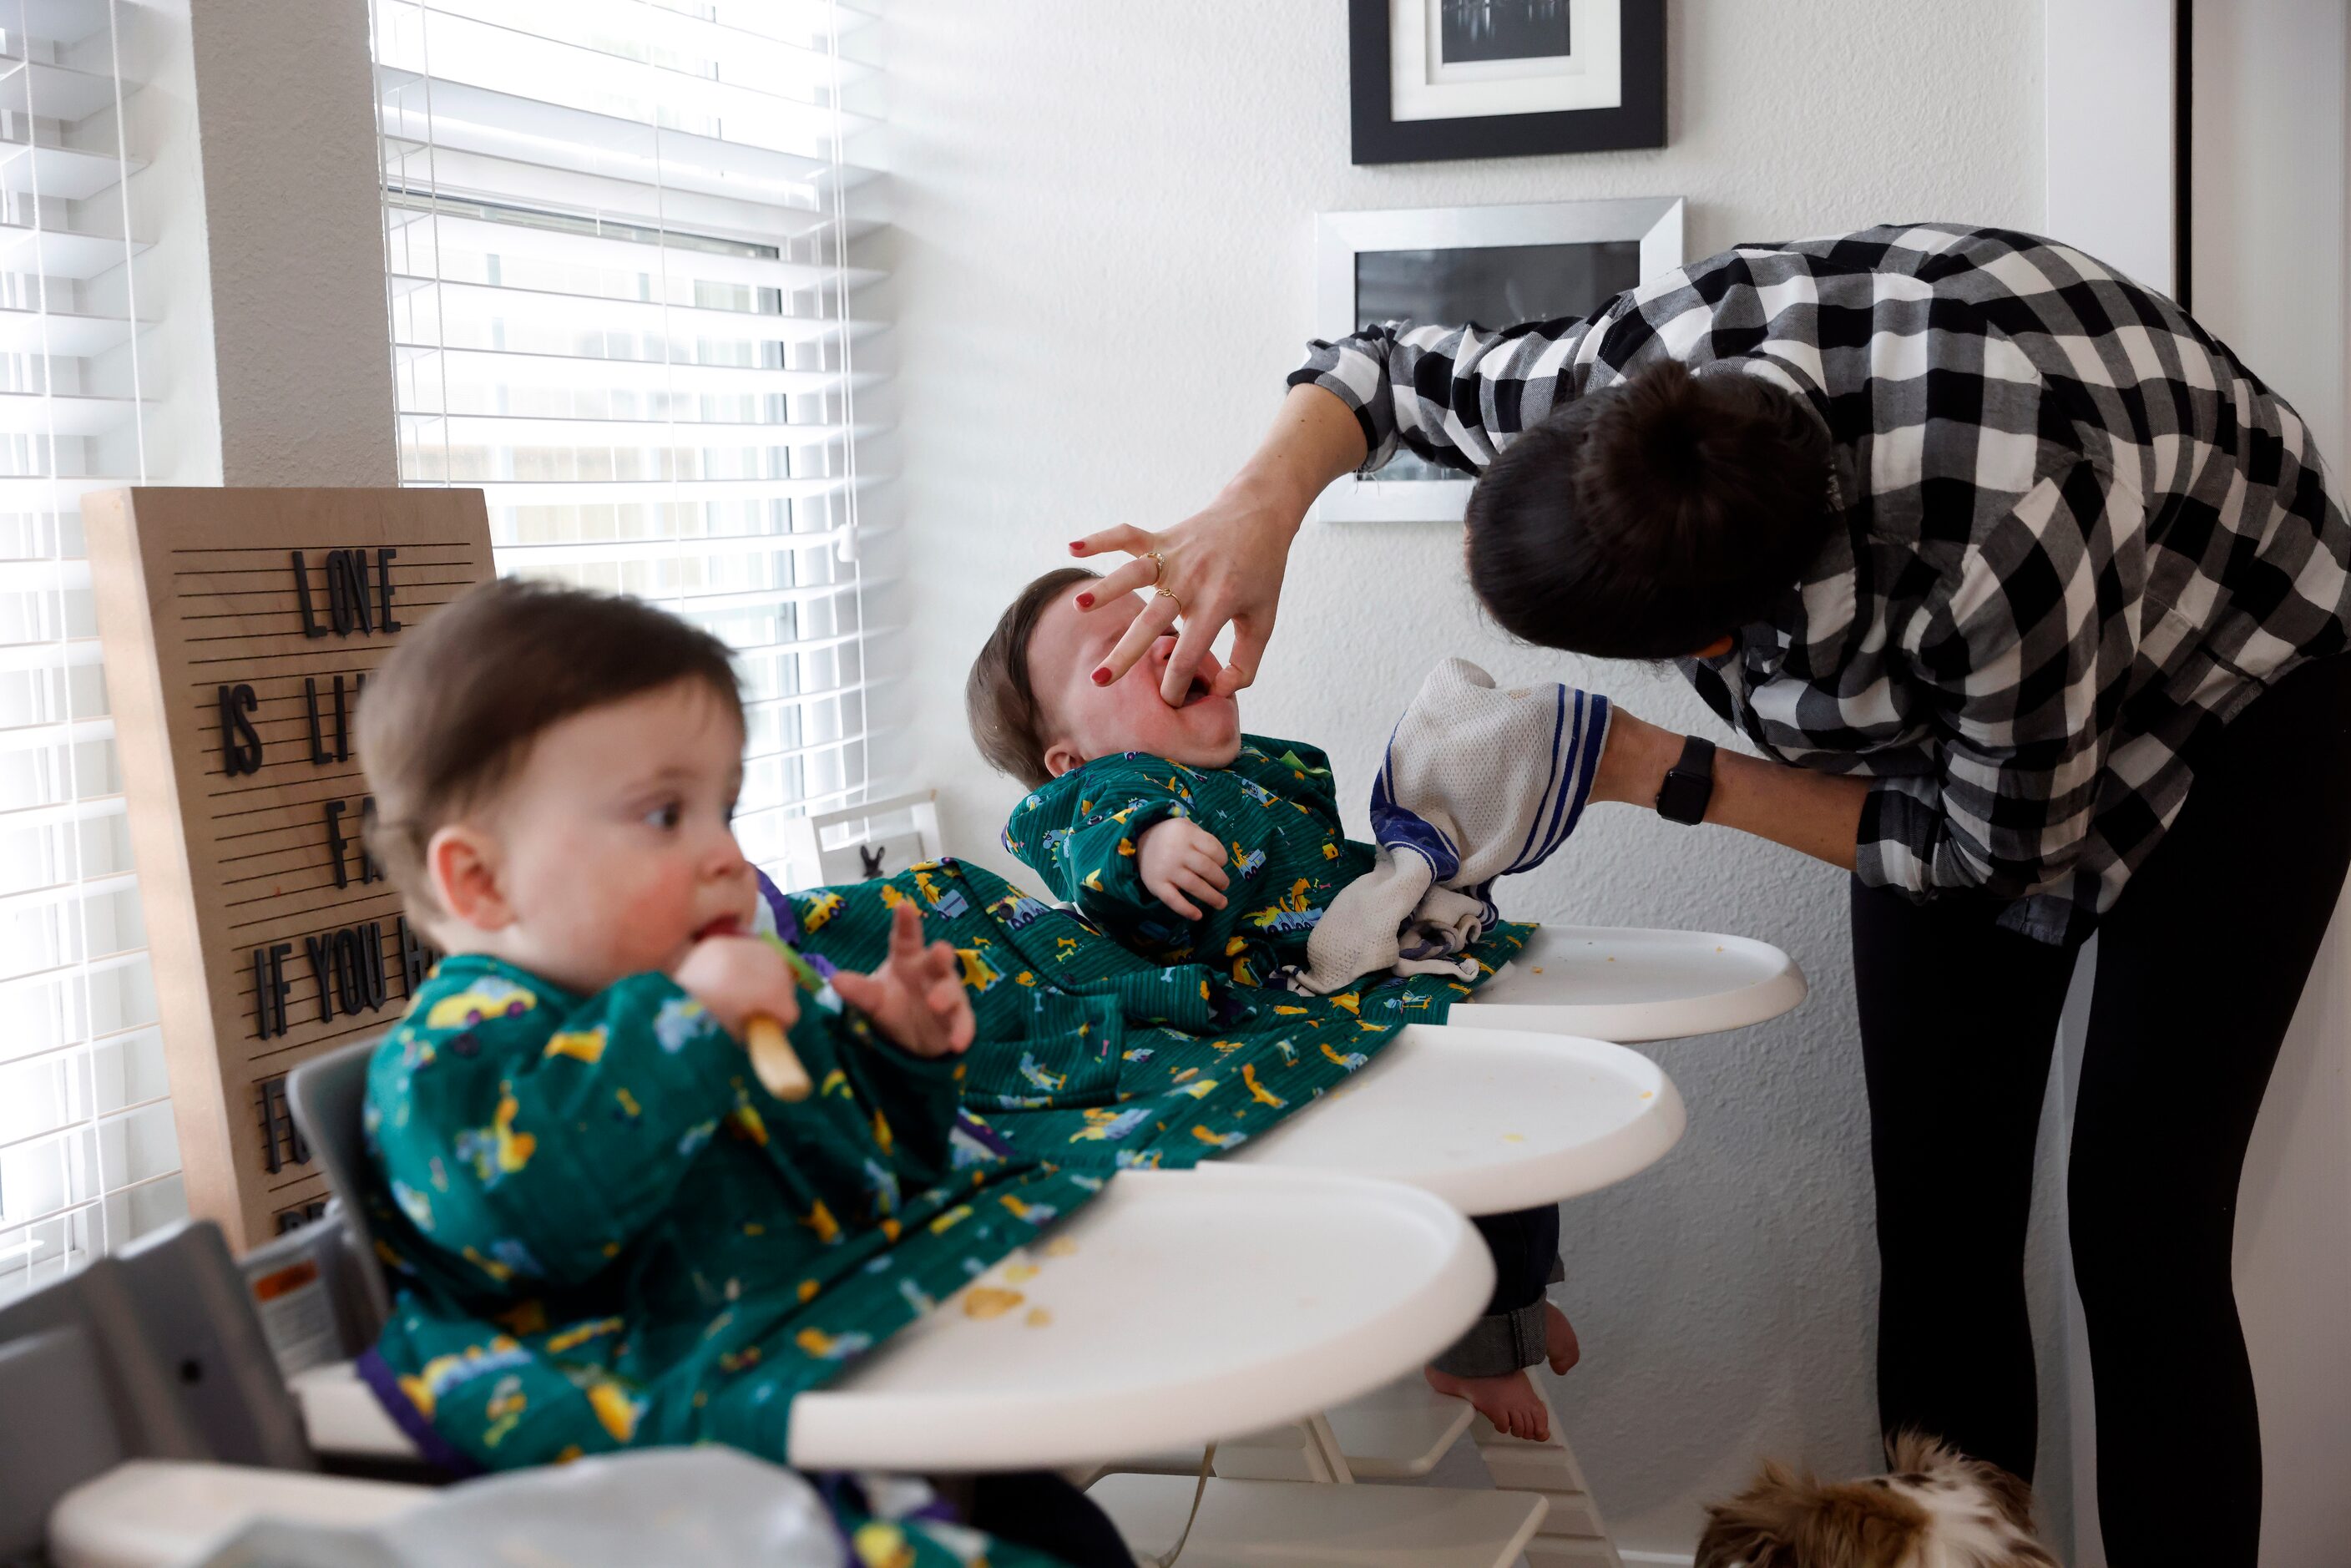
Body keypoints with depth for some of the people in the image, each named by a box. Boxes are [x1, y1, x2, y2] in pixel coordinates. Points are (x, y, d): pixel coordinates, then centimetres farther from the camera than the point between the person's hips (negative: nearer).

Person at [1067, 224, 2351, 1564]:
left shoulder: (1991, 561, -44)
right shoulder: (1623, 382, -30)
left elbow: (1999, 847, -23)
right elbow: (1390, 368, -8)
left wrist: (1667, 777, -23)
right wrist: (1262, 508, -27)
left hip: (2236, 691, -5)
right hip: (1948, 705, 5)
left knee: (2140, 1227, -12)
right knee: (1938, 1209, 1)